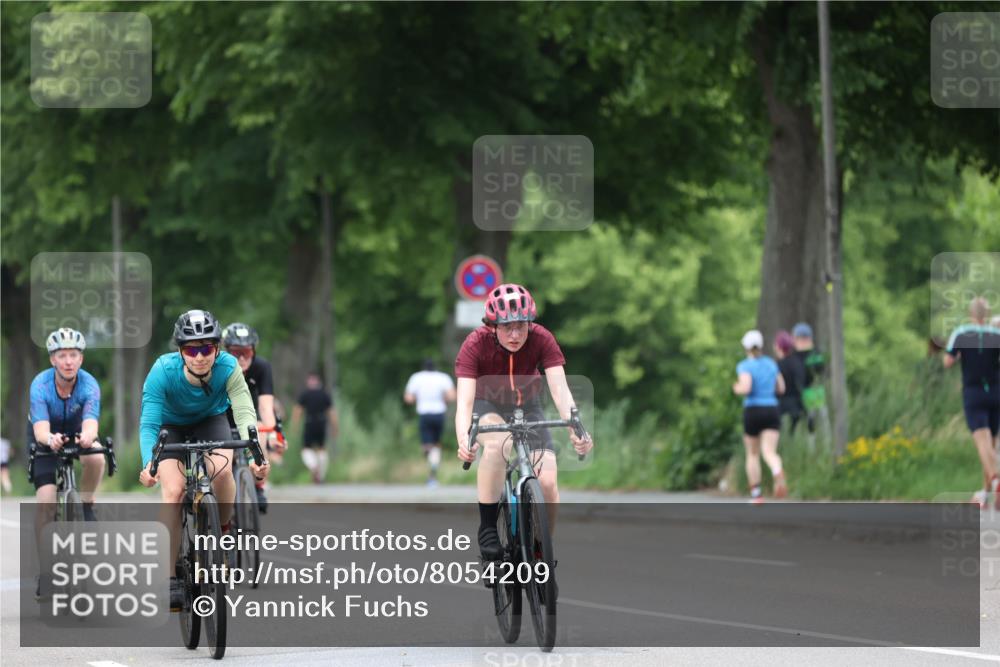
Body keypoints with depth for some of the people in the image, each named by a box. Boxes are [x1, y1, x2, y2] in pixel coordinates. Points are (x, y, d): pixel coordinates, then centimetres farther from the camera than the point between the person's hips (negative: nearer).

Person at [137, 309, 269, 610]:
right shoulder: (163, 371, -33)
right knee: (173, 490, -21)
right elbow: (148, 423, -36)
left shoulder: (227, 368, -31)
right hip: (171, 425, -1)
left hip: (210, 420, 1)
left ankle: (223, 532, -1)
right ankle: (169, 579, -16)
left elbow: (245, 414, -37)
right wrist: (148, 464, -53)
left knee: (222, 469, -29)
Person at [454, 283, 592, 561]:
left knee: (547, 482, -16)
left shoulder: (541, 340, -25)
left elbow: (559, 388, -33)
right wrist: (464, 441, -56)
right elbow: (464, 400, -37)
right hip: (487, 407, -2)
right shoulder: (475, 345, -29)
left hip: (527, 407, 2)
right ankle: (487, 529, -25)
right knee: (498, 444, -37)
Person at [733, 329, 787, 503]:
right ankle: (778, 472, -44)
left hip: (752, 411, -3)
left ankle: (756, 494, 15)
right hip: (771, 410, 3)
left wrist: (737, 389, 2)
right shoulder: (771, 363, 9)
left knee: (753, 454, 15)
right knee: (770, 452, -10)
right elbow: (781, 389, 13)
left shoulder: (745, 366, -6)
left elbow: (745, 388, -20)